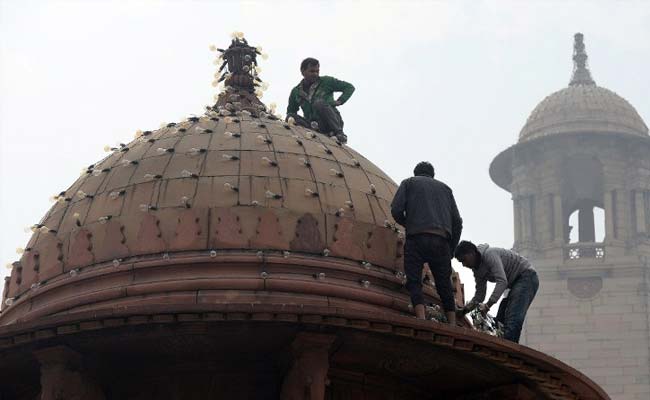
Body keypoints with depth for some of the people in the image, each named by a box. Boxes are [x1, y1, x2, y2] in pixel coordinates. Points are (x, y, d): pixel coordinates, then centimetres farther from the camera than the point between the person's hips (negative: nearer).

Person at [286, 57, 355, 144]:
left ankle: (339, 133, -29)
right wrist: (290, 117, 1)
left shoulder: (326, 82, 4)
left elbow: (349, 87, 8)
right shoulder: (296, 92, 12)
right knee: (291, 117, -17)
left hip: (333, 123, -3)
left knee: (319, 103, -30)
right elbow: (290, 111, 24)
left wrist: (339, 101, -6)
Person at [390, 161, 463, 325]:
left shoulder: (409, 182, 19)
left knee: (414, 282, -6)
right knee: (444, 285, 8)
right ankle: (453, 325, -3)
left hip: (417, 238, -3)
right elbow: (457, 221, 18)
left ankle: (422, 321, -25)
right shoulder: (444, 187, 28)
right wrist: (451, 251, 22)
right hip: (441, 241, 3)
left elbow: (396, 210, 3)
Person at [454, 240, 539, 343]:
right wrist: (465, 309, -9)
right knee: (501, 319, 0)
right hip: (516, 282, 10)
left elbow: (502, 281, -35)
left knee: (513, 318, -25)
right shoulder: (477, 270, 8)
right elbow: (479, 295, 10)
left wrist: (488, 305, -42)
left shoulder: (489, 255, -23)